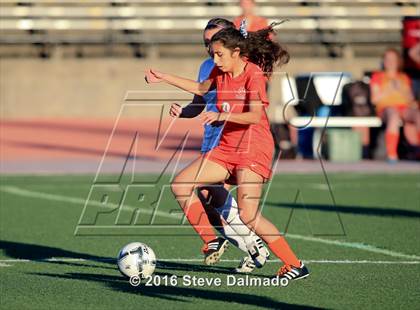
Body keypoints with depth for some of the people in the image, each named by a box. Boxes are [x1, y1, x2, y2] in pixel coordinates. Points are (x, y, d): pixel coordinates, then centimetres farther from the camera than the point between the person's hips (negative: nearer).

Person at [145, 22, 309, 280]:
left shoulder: (254, 74, -14)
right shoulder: (221, 72, 8)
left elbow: (255, 115, -27)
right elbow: (201, 88, 30)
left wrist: (222, 115, -40)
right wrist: (163, 78, 29)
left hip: (254, 149, -8)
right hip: (227, 148, 8)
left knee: (248, 215, -19)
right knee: (180, 185, -1)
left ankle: (295, 265, -10)